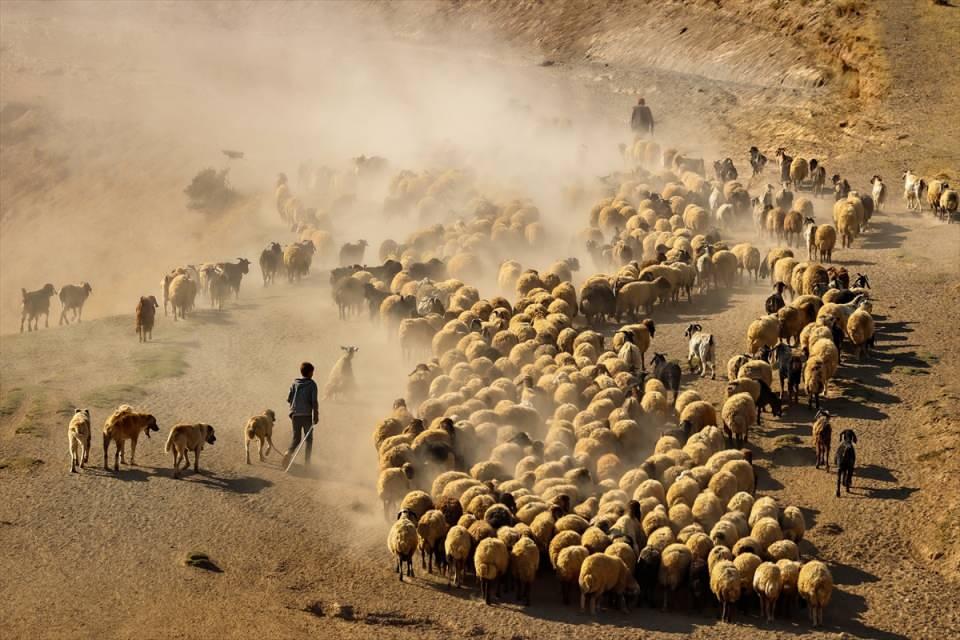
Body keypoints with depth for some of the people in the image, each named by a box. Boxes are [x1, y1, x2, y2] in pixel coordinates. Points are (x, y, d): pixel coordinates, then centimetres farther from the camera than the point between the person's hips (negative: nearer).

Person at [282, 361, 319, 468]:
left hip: (295, 414, 3)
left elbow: (289, 398, 4)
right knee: (309, 439, 11)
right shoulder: (312, 384, -6)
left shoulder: (295, 383, 4)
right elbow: (314, 401, -11)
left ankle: (289, 452, -19)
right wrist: (316, 416, -5)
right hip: (307, 415, -3)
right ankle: (307, 461, 6)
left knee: (296, 438, 10)